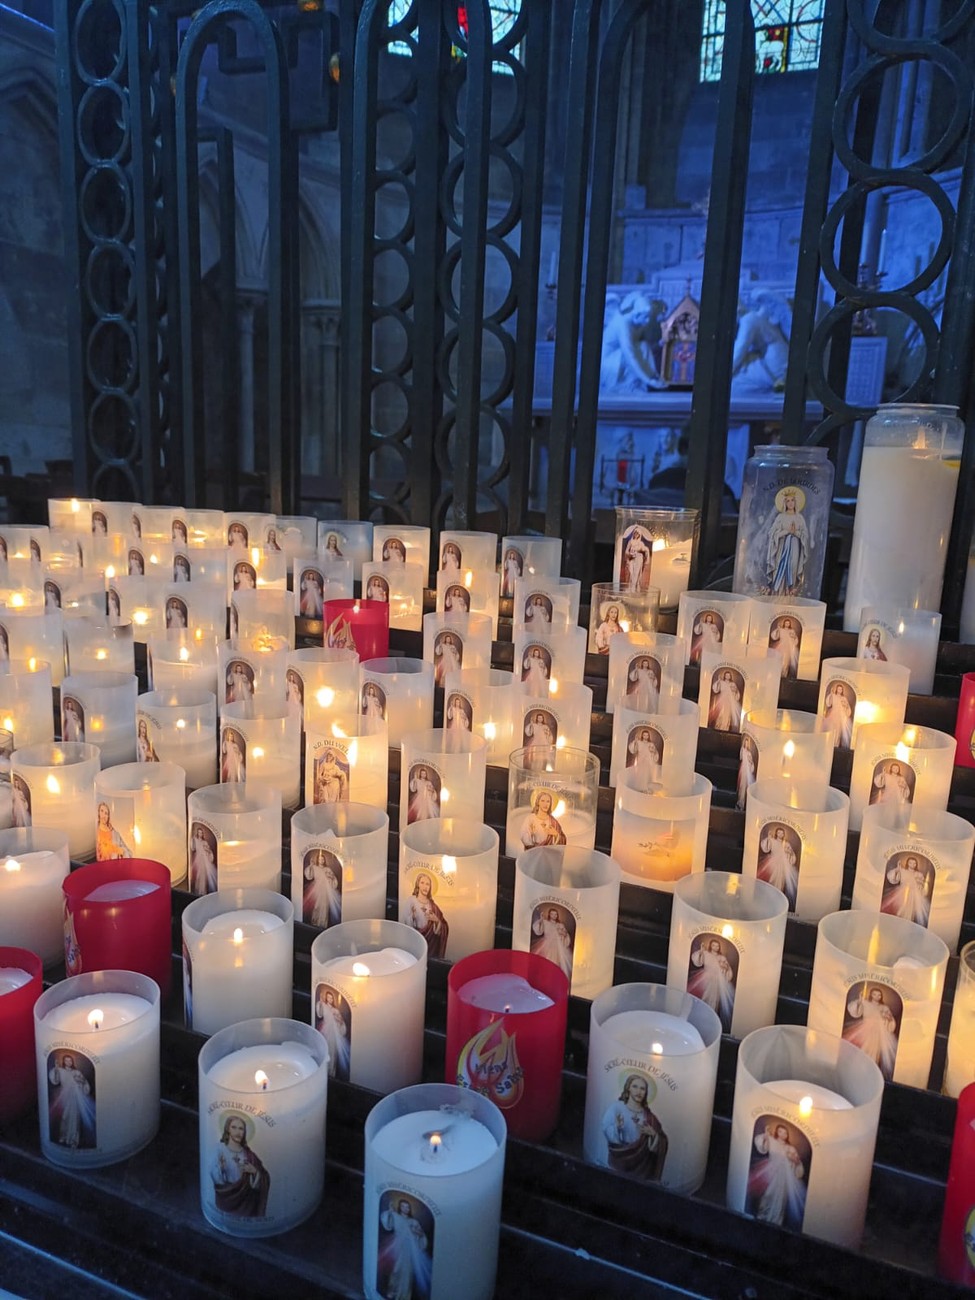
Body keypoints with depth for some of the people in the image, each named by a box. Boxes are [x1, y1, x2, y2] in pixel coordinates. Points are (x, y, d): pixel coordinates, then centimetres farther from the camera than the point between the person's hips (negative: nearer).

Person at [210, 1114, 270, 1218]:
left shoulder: (248, 1154, 5)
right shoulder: (220, 1150, -6)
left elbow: (263, 1179, 5)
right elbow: (216, 1178, -15)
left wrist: (254, 1171, -14)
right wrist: (220, 1167, -34)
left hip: (246, 1200, 3)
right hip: (228, 1200, -3)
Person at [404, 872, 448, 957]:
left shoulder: (432, 904, 7)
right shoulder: (411, 900, -3)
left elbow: (442, 928, 6)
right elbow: (407, 922, -7)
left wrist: (437, 920, -11)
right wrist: (412, 916, -24)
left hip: (430, 939, 3)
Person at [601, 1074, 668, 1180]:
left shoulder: (648, 1115, 4)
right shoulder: (616, 1107, -7)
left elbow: (661, 1142, 2)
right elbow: (607, 1132, -14)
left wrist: (653, 1134, -17)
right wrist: (617, 1127, -32)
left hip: (641, 1163, 3)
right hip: (620, 1160, -3)